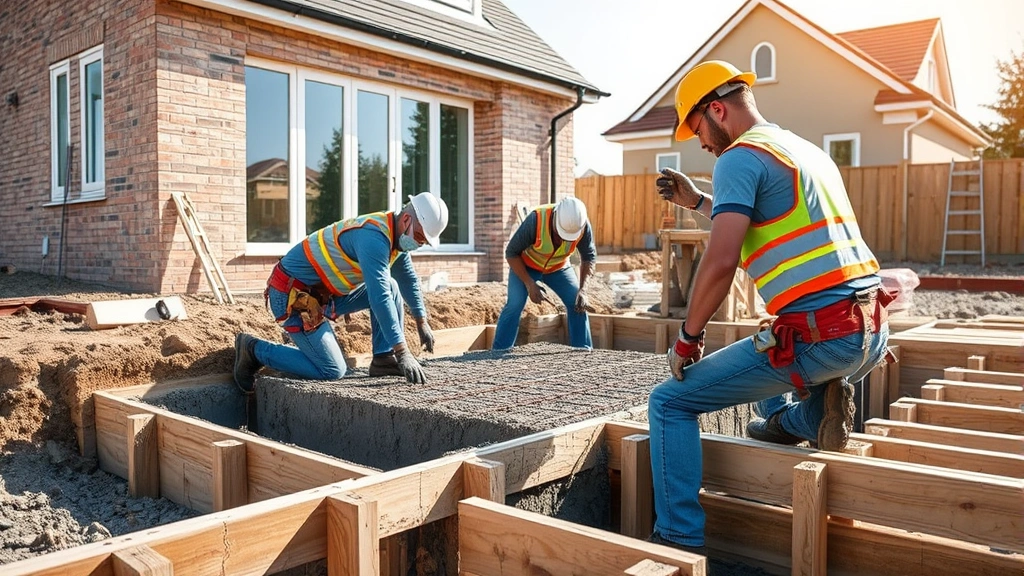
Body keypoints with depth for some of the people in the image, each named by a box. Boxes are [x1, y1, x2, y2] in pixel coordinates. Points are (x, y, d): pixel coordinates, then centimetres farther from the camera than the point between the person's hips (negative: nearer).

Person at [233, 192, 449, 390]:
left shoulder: (395, 235, 4)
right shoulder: (375, 237, -27)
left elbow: (408, 278, 22)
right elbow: (379, 297, -35)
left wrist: (422, 321, 25)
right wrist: (403, 352, -35)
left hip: (323, 293, 10)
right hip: (292, 297, -10)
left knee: (391, 287, 6)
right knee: (332, 371, -11)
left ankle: (384, 359, 7)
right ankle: (254, 349, 1)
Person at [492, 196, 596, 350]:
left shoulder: (583, 225, -27)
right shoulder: (535, 220, -37)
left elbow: (589, 257, -11)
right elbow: (511, 253, -26)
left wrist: (582, 289, -22)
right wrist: (530, 284, -31)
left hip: (558, 267, 3)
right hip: (524, 265, -3)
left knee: (578, 303, -10)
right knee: (514, 304, -21)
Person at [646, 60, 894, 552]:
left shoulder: (739, 157, -8)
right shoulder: (808, 150, 20)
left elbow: (720, 261, -18)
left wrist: (688, 337, -6)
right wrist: (697, 202, 30)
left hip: (819, 337, -9)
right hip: (873, 333, 9)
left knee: (670, 402, -1)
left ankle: (679, 540, 1)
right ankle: (810, 411, 15)